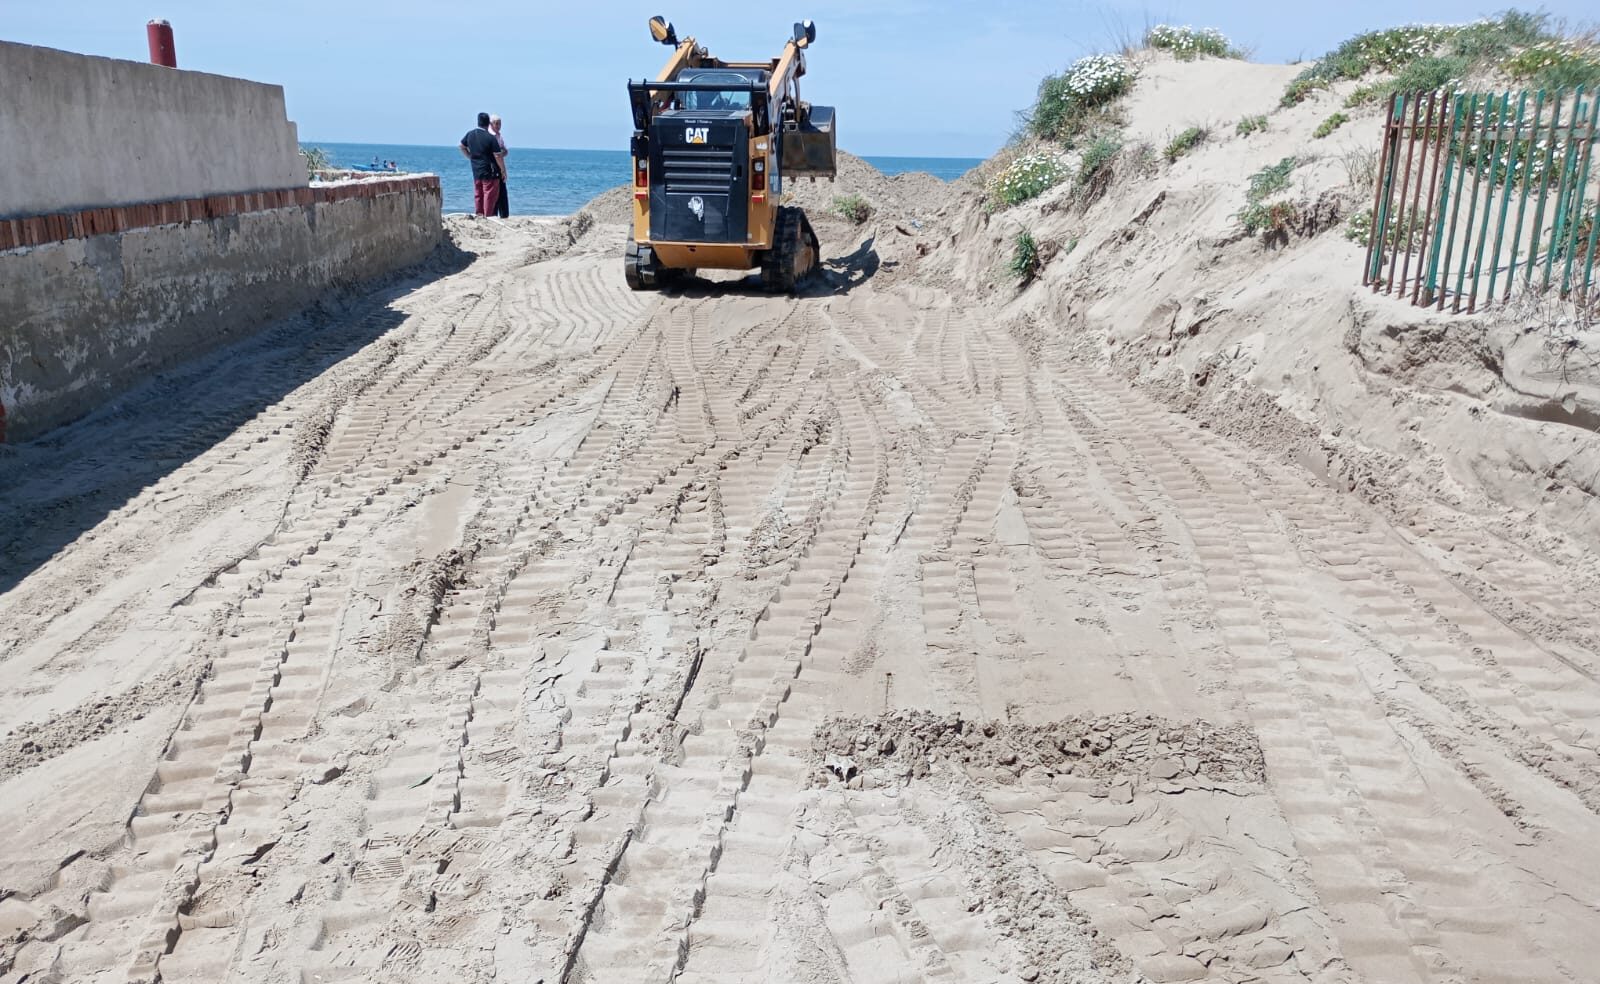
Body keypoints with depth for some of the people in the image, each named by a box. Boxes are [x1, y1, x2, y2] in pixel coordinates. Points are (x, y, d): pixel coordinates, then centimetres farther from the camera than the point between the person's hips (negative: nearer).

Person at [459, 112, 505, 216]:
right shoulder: (491, 138, -15)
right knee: (490, 195, -1)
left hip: (476, 171, 6)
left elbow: (462, 146, 19)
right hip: (489, 172, -6)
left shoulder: (470, 134, 4)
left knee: (478, 195, 14)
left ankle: (479, 215, 18)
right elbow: (498, 156, -16)